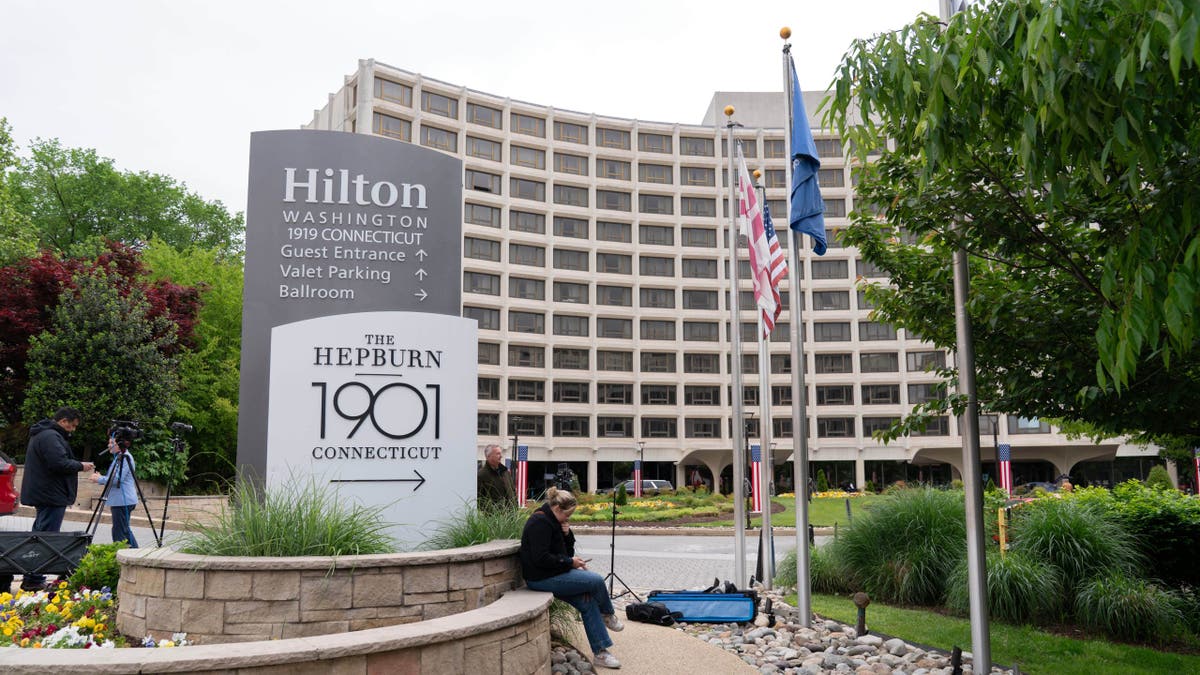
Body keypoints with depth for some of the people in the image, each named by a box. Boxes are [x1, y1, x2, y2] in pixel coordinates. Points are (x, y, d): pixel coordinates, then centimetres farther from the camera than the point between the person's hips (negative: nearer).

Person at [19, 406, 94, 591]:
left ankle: (33, 579, 21)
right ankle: (33, 580, -7)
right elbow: (60, 463, -25)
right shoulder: (50, 437, -16)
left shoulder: (42, 434, 20)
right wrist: (81, 466, -11)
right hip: (51, 495, -11)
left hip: (42, 494, 11)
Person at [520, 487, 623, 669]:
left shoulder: (552, 521, 13)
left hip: (552, 575, 10)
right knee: (596, 580, -14)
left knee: (588, 603, -1)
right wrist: (569, 562, -18)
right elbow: (541, 558, -25)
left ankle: (600, 652, 3)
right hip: (542, 579, -10)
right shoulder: (540, 522, -19)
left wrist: (567, 534, -2)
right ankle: (608, 615, 15)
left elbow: (567, 550, 18)